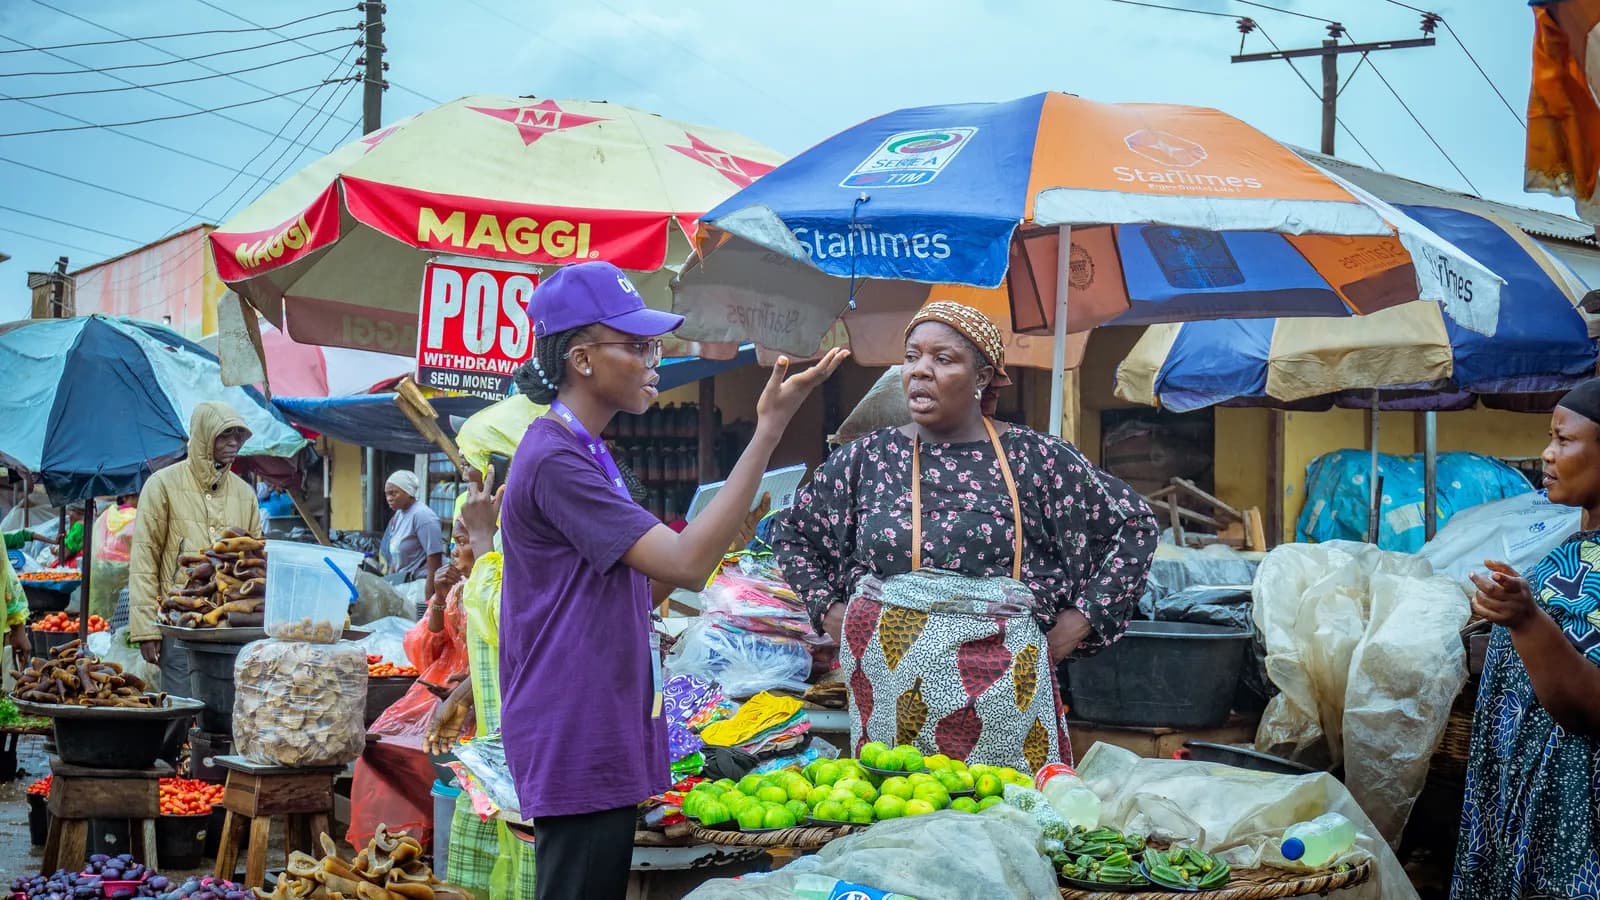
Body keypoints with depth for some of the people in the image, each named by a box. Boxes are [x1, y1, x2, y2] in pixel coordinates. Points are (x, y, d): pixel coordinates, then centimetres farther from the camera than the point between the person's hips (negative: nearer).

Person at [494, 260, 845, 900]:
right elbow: (687, 562, -24)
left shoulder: (585, 454, 15)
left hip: (600, 738, 10)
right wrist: (769, 430, -25)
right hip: (576, 745, -10)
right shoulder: (555, 459, -17)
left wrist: (716, 538, 0)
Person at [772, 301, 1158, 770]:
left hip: (997, 686, -2)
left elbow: (1136, 526, 7)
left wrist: (1080, 617, 1)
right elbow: (791, 533, 20)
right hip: (886, 675, 2)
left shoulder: (1034, 458, 1)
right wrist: (828, 608, 9)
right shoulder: (867, 458, 7)